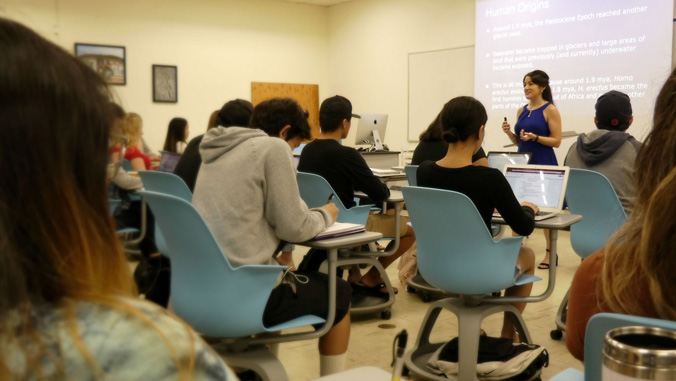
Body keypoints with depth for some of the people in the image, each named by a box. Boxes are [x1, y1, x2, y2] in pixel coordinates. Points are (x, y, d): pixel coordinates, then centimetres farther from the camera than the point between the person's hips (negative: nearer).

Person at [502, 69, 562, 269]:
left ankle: (550, 253, 7)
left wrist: (534, 137, -22)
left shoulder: (550, 110, -5)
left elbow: (556, 141, -9)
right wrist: (509, 132, -3)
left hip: (544, 164, -6)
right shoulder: (521, 110, 12)